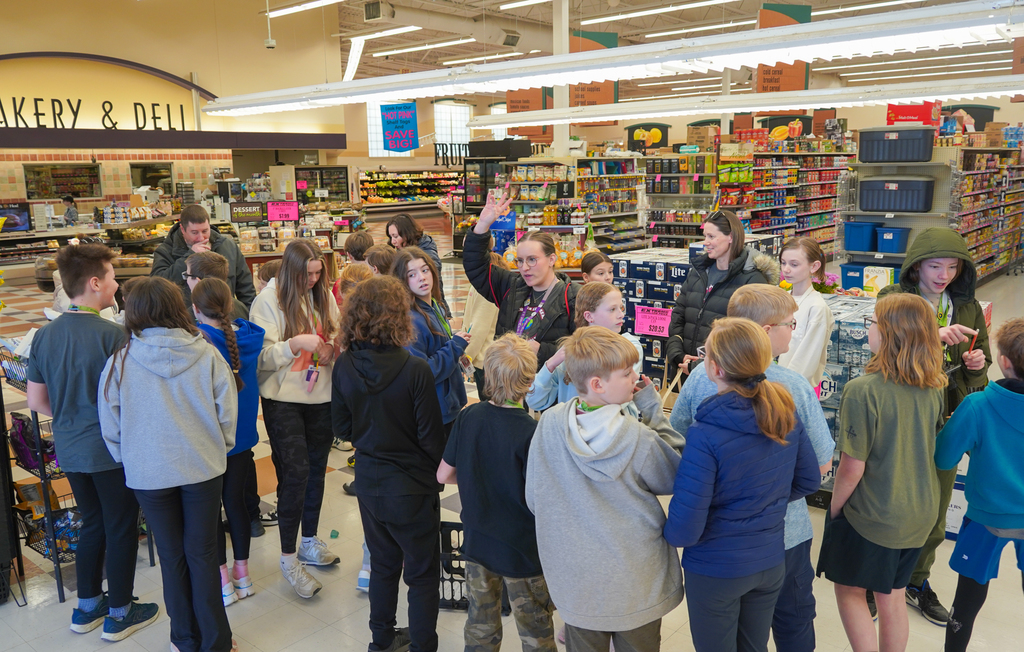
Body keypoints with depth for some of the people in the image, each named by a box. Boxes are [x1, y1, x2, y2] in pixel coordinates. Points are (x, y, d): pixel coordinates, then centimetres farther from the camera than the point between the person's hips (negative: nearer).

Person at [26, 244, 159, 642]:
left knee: (93, 523, 22)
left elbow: (36, 401, 6)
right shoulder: (112, 335, -21)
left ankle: (87, 607, 34)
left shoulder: (44, 336, 0)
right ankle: (119, 614, 21)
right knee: (121, 529, 9)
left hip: (69, 449, 7)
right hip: (111, 450, -7)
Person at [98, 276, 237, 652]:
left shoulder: (120, 362, -11)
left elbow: (111, 427, -3)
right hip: (204, 467, 0)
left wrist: (128, 460, 15)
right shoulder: (207, 356, -11)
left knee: (172, 556, 14)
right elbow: (227, 413, -6)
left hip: (149, 473, 0)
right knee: (203, 553, 11)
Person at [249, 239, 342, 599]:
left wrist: (331, 348, -9)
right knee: (295, 472, -7)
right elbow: (263, 356, -13)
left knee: (316, 470, 14)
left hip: (321, 396, 5)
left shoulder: (324, 295, 5)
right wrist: (296, 343, -28)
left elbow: (337, 336, 13)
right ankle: (289, 558, 8)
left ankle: (309, 542, 33)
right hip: (283, 398, -5)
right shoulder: (268, 300, -9)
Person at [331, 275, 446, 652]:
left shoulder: (344, 367, -10)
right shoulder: (415, 370, -24)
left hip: (368, 482, 5)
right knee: (422, 572, 12)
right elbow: (431, 437, -16)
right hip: (411, 486, -5)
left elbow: (342, 430, 1)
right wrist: (442, 465, 3)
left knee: (383, 563, 23)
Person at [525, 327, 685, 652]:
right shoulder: (639, 438, -25)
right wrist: (654, 411, -6)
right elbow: (674, 477, -4)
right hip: (638, 582, -2)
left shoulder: (549, 424, -14)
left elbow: (534, 499, -3)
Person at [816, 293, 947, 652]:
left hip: (870, 515, -6)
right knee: (892, 596, 21)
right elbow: (931, 447, 9)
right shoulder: (933, 389, -4)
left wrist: (834, 508, -5)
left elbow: (852, 468, -20)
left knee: (849, 589, 16)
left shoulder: (863, 390, -25)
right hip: (919, 513, 6)